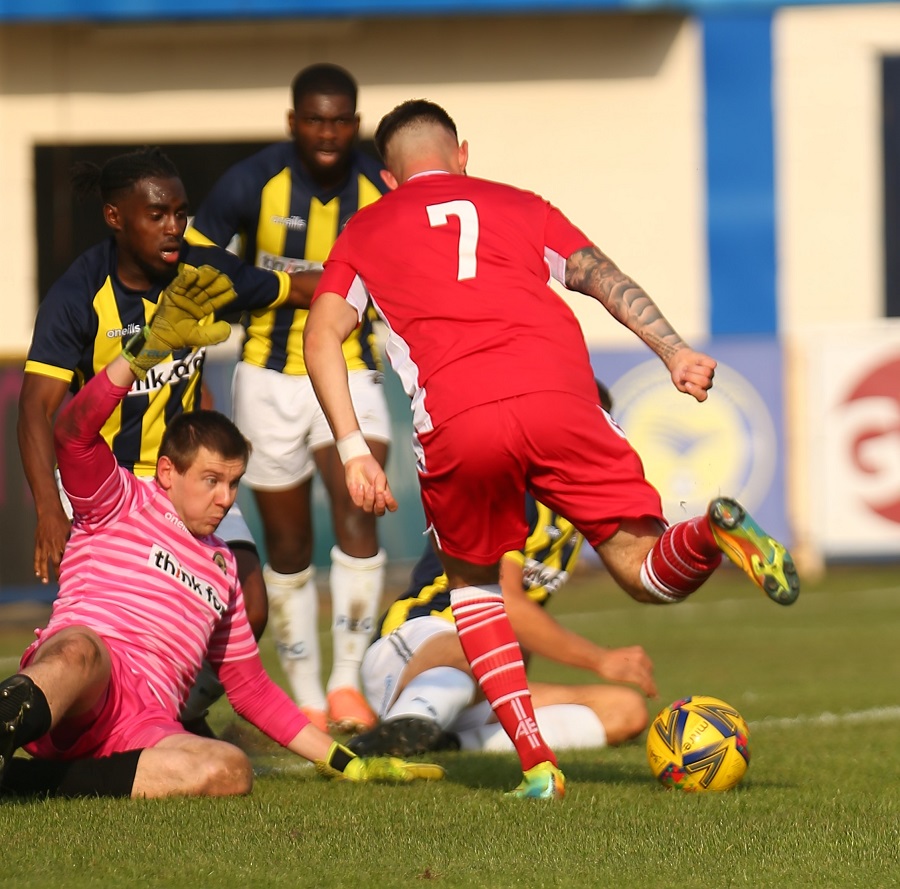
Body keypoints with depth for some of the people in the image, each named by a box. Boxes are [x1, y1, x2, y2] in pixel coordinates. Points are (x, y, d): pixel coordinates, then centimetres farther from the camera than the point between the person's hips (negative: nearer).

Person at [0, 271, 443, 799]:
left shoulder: (222, 567, 35)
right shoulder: (122, 505, 17)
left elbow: (250, 687, 39)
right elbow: (73, 433, -4)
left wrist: (345, 762, 32)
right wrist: (152, 347, -14)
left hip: (143, 729, 5)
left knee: (231, 771, -31)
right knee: (80, 649, -42)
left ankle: (58, 783, -35)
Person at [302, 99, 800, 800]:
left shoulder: (366, 231, 27)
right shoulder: (520, 206, 30)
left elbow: (322, 335, 13)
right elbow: (606, 279, 15)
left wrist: (353, 451, 8)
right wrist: (676, 352, 5)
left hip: (457, 423, -1)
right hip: (561, 400, 1)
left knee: (472, 579, 23)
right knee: (648, 574, 8)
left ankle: (536, 761, 7)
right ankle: (712, 532, -27)